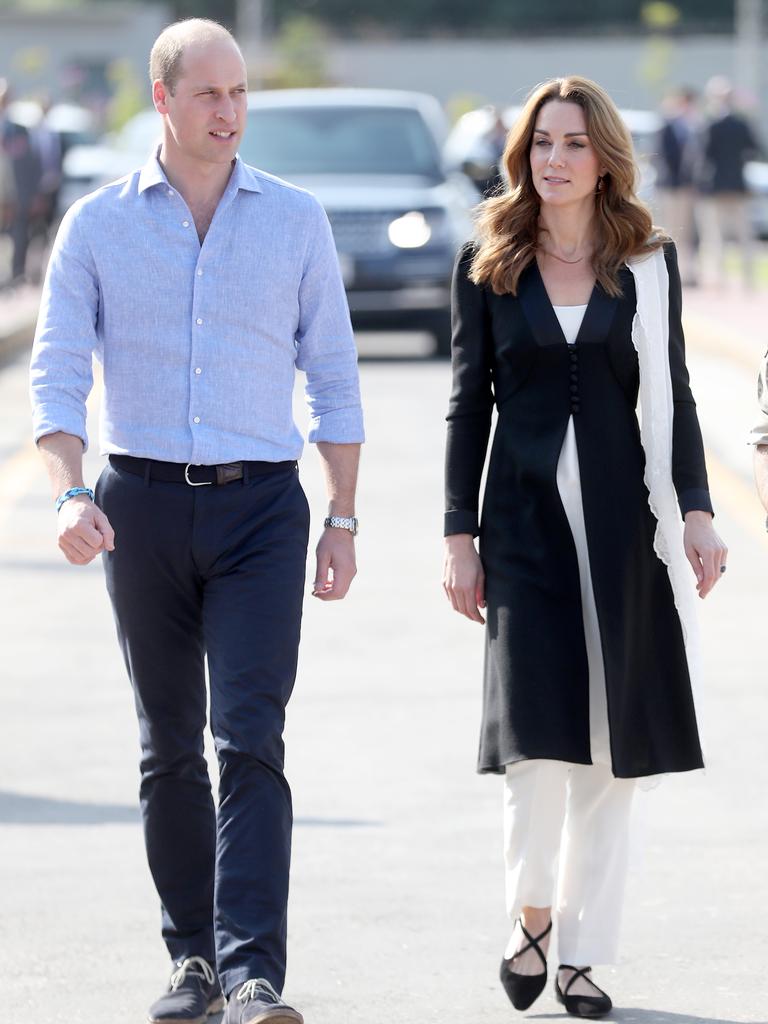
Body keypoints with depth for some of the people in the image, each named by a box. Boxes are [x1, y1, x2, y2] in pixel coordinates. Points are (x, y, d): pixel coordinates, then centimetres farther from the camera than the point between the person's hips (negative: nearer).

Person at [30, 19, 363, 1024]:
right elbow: (56, 373, 1)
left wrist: (343, 519, 6)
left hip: (261, 501, -1)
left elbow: (333, 375, 10)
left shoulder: (296, 219, 6)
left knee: (250, 740, -12)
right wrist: (70, 494, -15)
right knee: (169, 748, 8)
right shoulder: (98, 225, 4)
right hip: (144, 499, 1)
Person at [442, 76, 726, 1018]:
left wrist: (695, 514, -1)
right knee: (536, 730, -12)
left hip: (623, 518, 1)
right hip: (525, 516, -1)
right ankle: (531, 913, 11)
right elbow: (468, 403, 5)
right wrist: (458, 535, 1)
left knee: (612, 743, 2)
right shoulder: (486, 265, 5)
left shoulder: (649, 265, 6)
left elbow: (670, 397, 8)